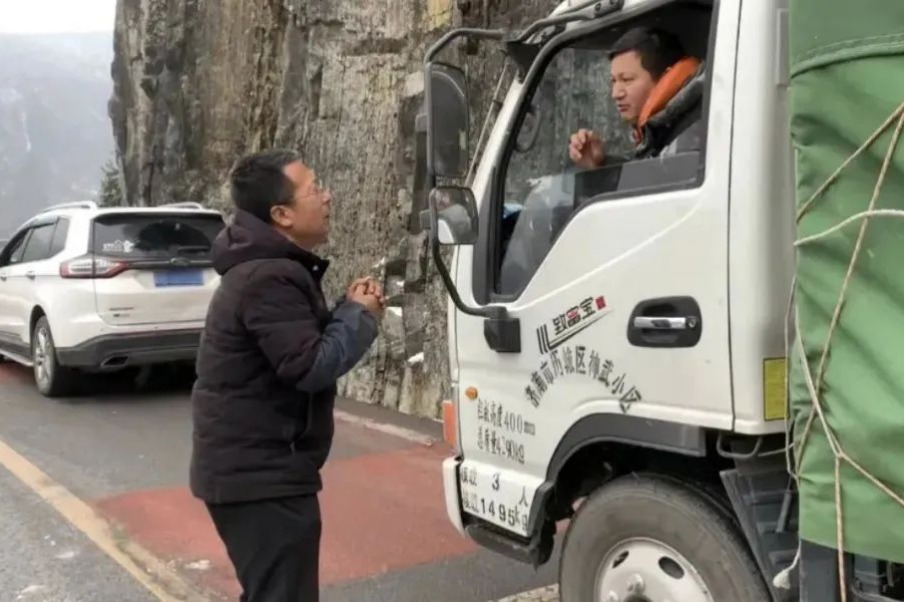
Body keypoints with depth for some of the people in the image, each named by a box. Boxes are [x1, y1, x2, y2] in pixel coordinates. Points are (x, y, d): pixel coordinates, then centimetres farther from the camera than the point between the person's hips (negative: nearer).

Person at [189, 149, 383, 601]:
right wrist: (360, 315, -11)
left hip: (252, 468, 11)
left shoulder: (267, 267, 12)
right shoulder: (269, 279, -22)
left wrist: (349, 309, 1)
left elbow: (303, 343, 17)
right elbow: (313, 366, -26)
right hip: (261, 475, -11)